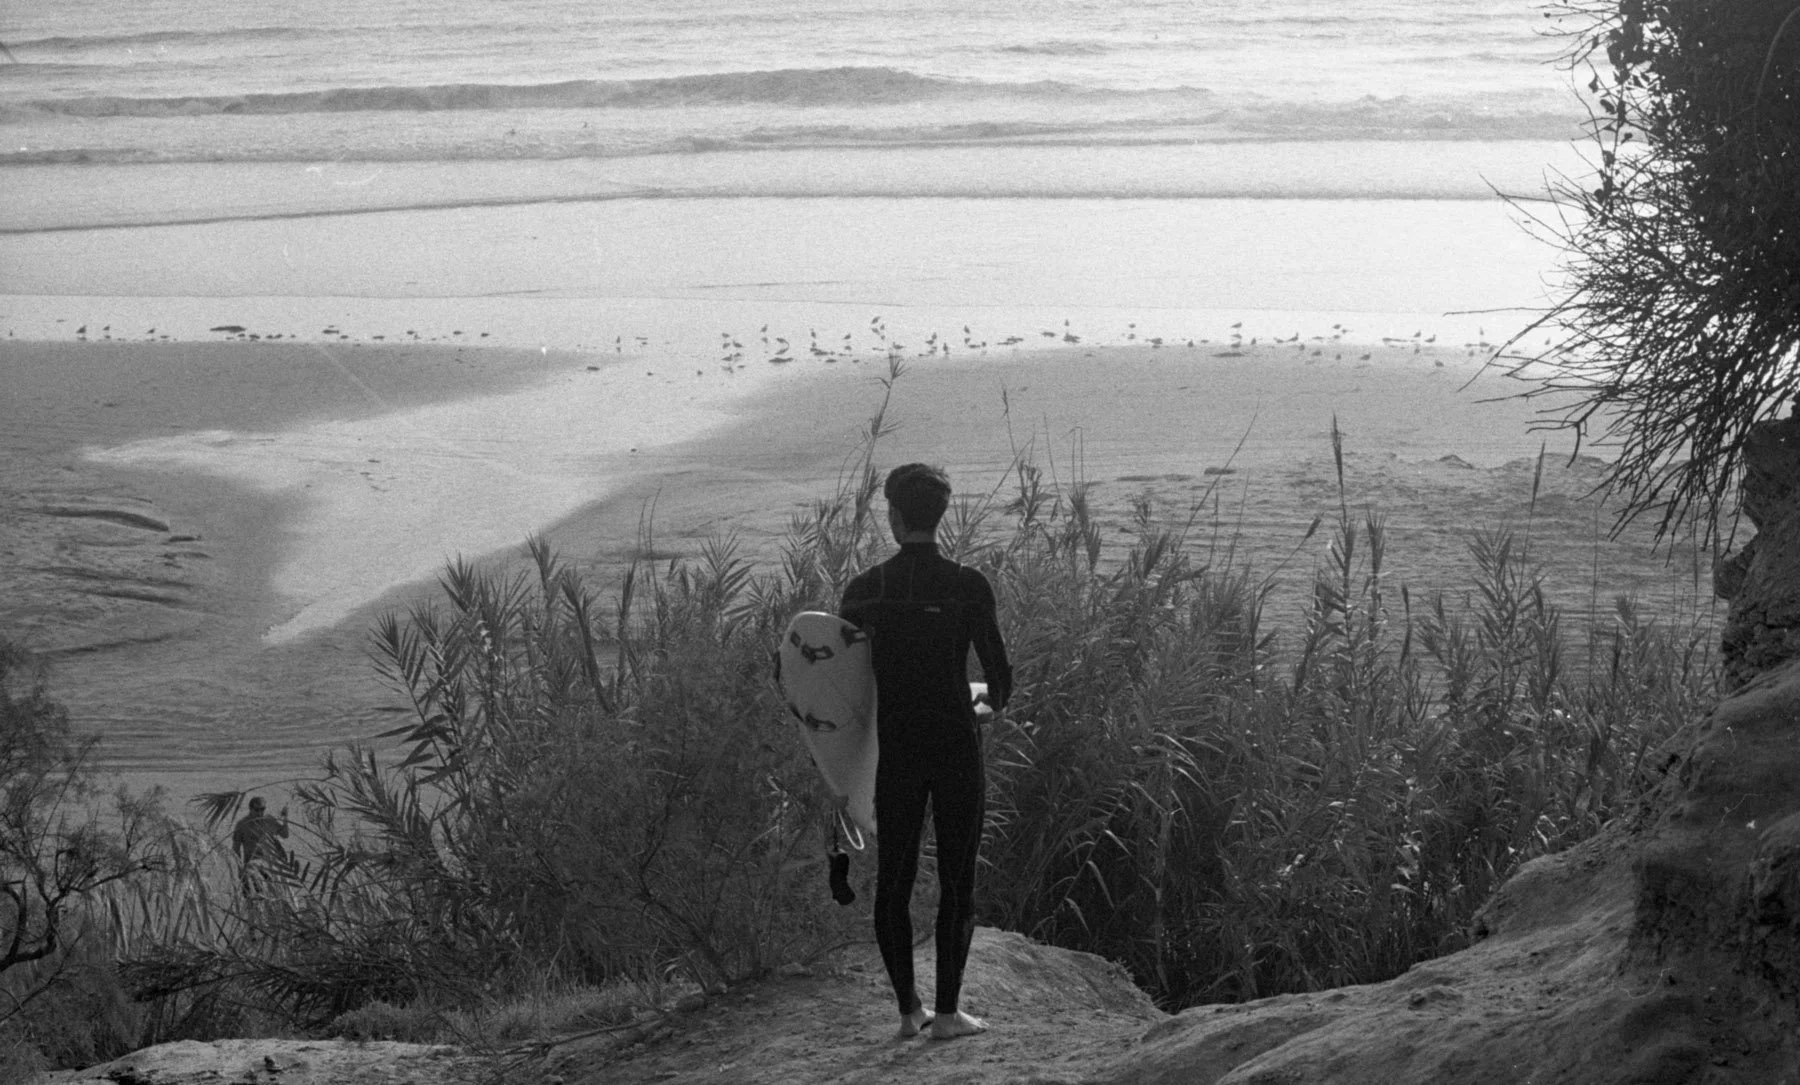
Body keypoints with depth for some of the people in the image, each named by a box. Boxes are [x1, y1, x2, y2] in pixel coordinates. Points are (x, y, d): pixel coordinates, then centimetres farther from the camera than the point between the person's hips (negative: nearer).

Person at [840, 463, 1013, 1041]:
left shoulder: (864, 589, 0)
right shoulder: (967, 586, -8)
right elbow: (1000, 674, -3)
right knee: (957, 880, 4)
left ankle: (908, 1008, 13)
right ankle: (947, 1011, 3)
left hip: (894, 750, 2)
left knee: (893, 879, 12)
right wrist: (993, 701, 22)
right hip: (957, 746, -2)